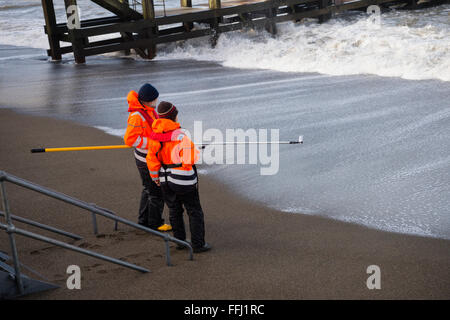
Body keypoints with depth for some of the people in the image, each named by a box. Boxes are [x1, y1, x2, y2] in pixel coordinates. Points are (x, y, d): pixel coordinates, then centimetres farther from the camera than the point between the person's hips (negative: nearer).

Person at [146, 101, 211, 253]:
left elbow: (151, 158, 3)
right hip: (183, 181, -6)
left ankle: (179, 240, 27)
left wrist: (155, 177, 14)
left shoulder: (156, 134, -2)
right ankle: (198, 244, 8)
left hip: (166, 179, 6)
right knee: (195, 212, 6)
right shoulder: (179, 135, -21)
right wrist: (195, 150, -1)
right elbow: (189, 160, -21)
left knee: (174, 211, 19)